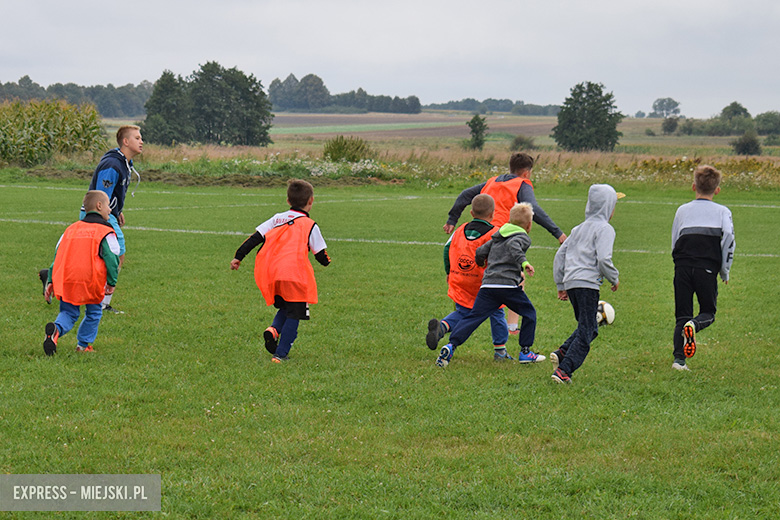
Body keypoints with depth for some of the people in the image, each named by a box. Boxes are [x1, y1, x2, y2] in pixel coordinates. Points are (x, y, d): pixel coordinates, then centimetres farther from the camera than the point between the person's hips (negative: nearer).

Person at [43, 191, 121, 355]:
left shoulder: (71, 229, 20)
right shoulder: (106, 232, 4)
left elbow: (58, 255, 18)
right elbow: (111, 258, -3)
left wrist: (50, 281, 20)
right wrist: (112, 282, 7)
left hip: (65, 281, 4)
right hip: (91, 283, -4)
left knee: (68, 312, 14)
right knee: (93, 312, 18)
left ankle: (56, 329, -16)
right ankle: (83, 345, 17)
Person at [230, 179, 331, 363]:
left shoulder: (277, 219, 18)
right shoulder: (310, 226, 7)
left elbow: (255, 238, 12)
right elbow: (321, 255, 11)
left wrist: (239, 256, 16)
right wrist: (326, 260, 34)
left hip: (271, 275, 5)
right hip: (294, 275, -5)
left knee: (285, 309, 22)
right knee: (293, 315, 3)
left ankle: (273, 330, -6)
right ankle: (280, 354, -5)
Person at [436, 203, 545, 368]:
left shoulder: (497, 237, 25)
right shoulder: (523, 238, 5)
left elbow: (480, 252, 24)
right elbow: (513, 246, -17)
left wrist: (482, 265, 45)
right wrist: (523, 262, -30)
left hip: (487, 285, 5)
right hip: (509, 285, -5)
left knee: (473, 317, 0)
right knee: (529, 313, 15)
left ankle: (451, 345, -17)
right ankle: (525, 352, 16)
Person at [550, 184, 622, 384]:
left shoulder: (579, 229, 20)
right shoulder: (605, 229, -4)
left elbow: (560, 256, 20)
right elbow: (604, 259, -16)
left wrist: (561, 285, 25)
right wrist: (614, 278, 1)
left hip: (570, 283, 8)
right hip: (588, 283, -8)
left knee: (589, 328, 18)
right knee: (586, 332, -5)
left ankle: (562, 352, -1)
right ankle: (563, 370, -14)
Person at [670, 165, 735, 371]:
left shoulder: (682, 210, 16)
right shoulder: (722, 212, 7)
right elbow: (729, 239, -6)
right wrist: (725, 271, 3)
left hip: (682, 267, 2)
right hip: (707, 269, -2)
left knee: (682, 314, 7)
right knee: (709, 312, 11)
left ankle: (679, 358, -8)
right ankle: (694, 325, -24)